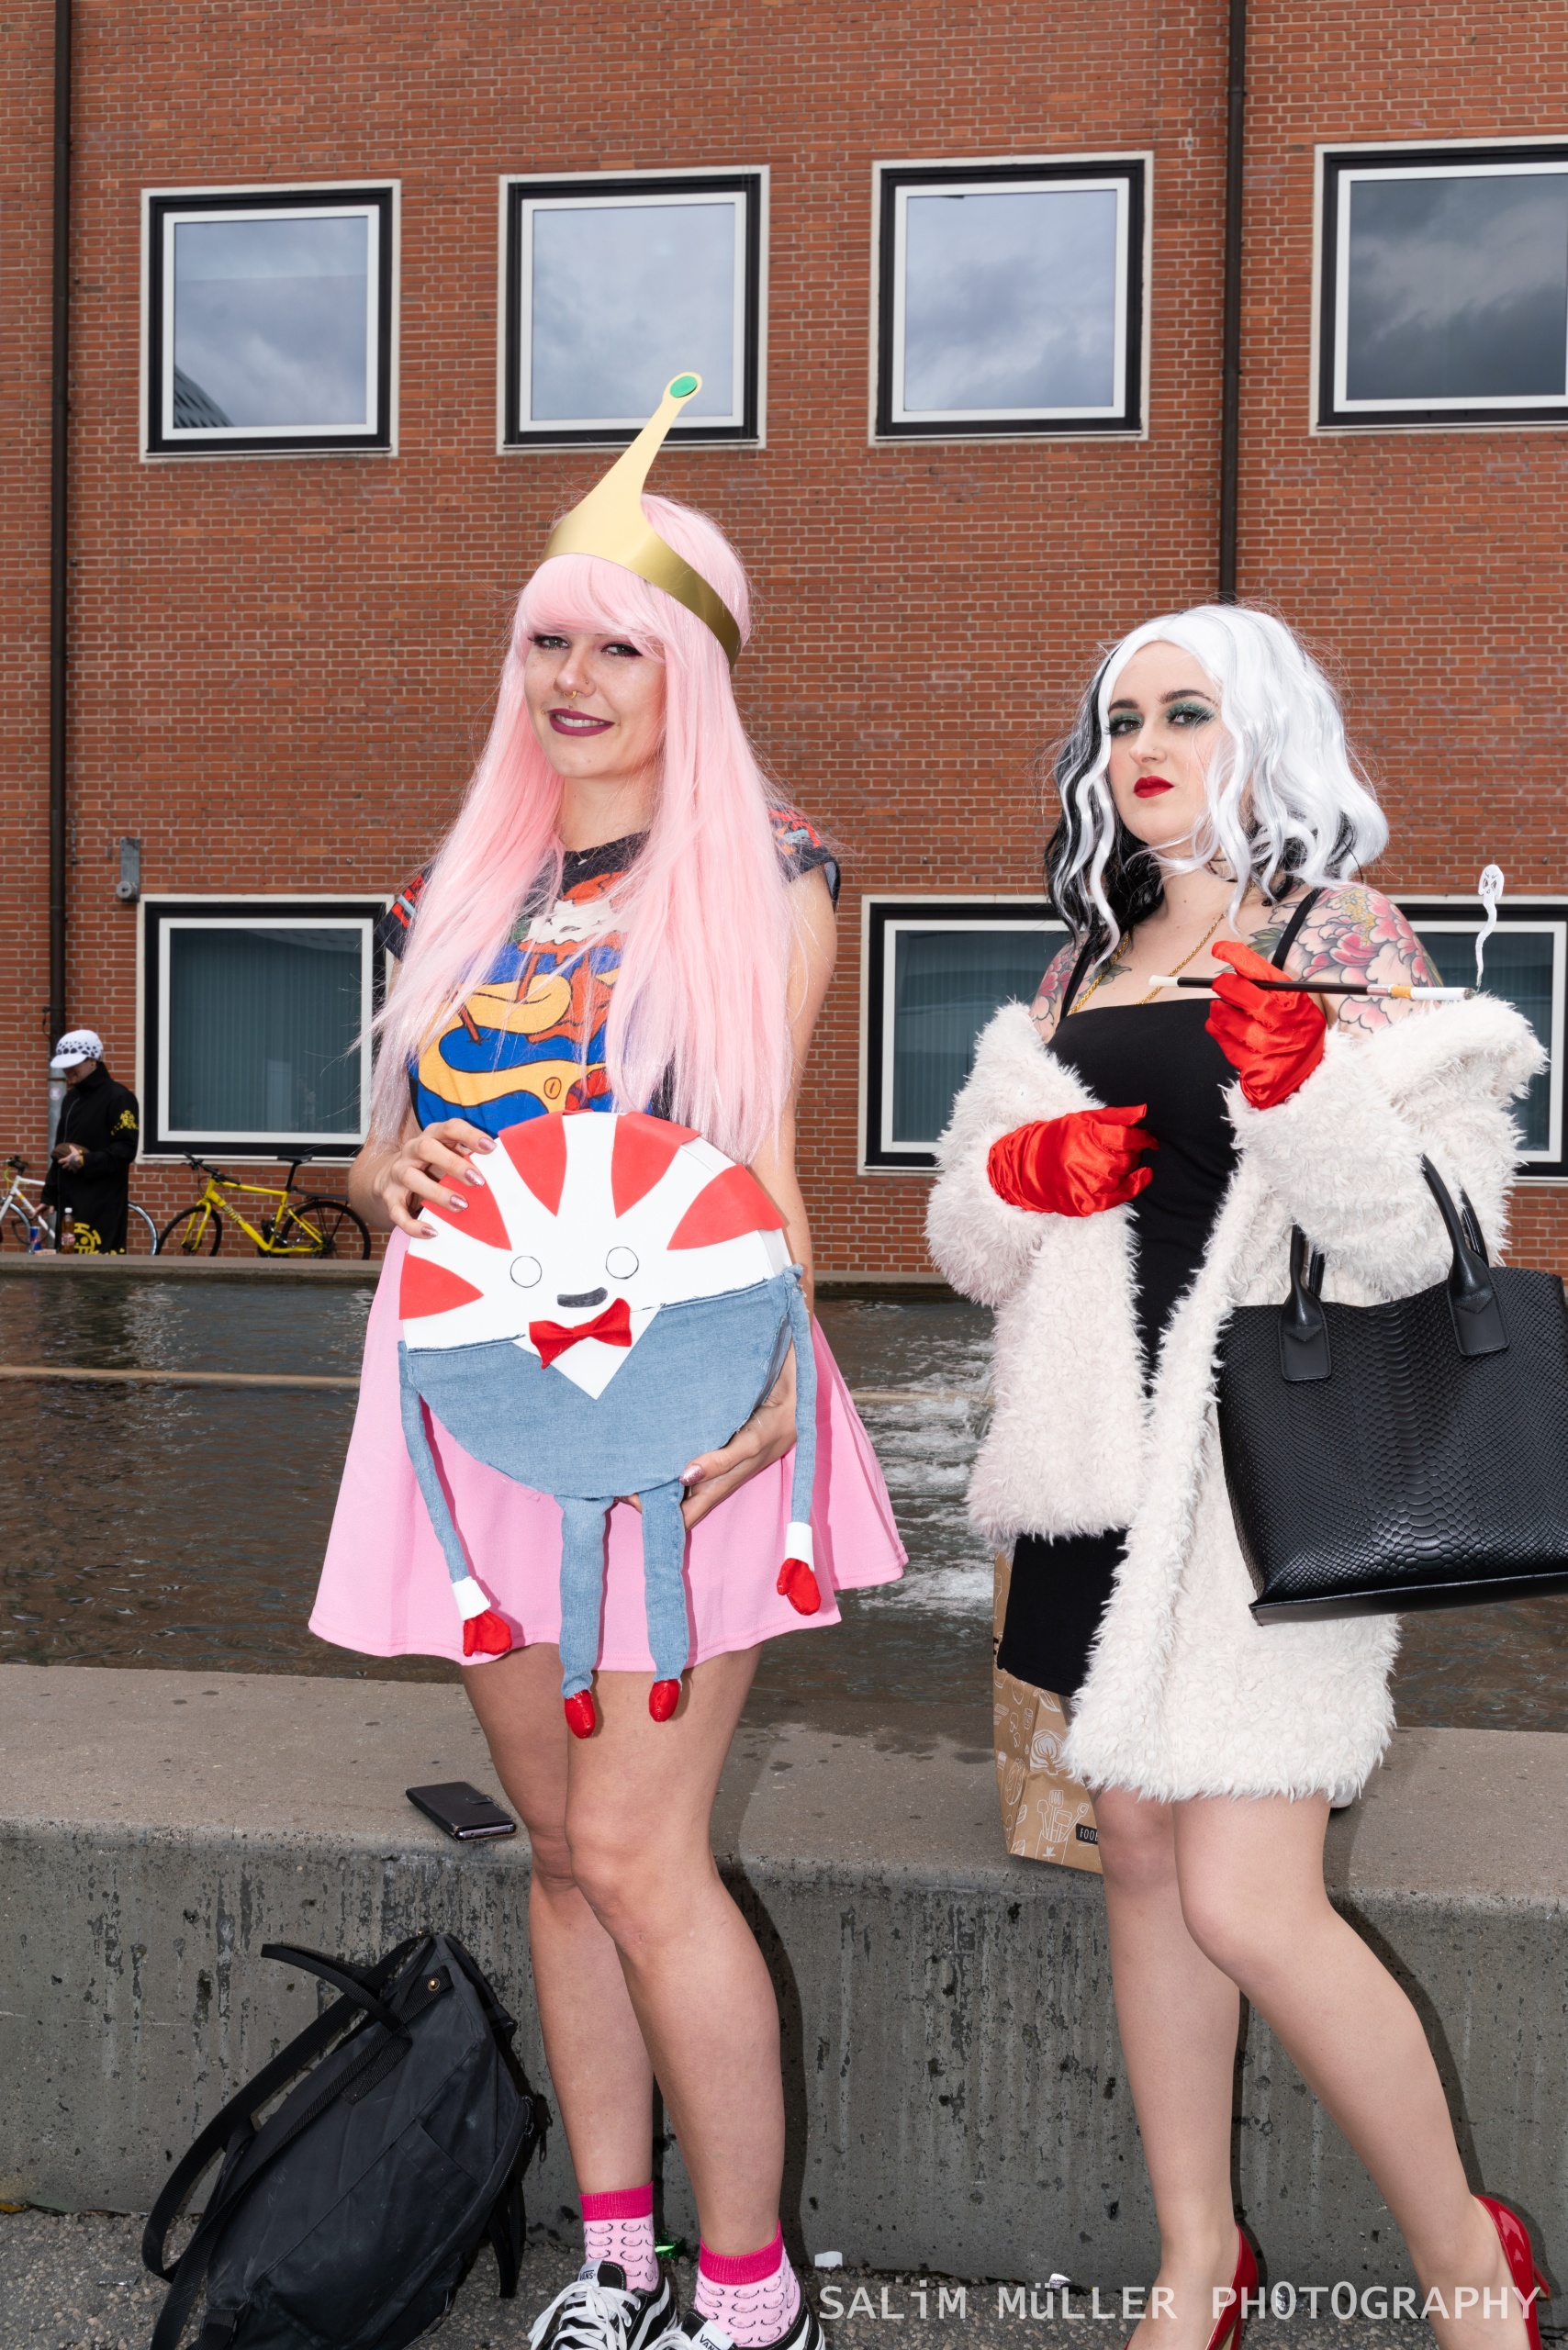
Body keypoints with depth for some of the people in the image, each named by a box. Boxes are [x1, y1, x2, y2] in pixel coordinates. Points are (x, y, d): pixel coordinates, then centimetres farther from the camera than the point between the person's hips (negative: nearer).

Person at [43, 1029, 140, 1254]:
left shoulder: (118, 1097, -9)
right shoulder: (71, 1098, 19)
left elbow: (126, 1149, -15)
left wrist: (86, 1161, -23)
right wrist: (50, 1194, 20)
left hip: (102, 1205, -9)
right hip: (70, 1199, 9)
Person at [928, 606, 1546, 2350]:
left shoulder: (1344, 945, -3)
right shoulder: (1084, 970, 14)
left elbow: (1417, 1250, -12)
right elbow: (965, 1241, 15)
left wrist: (1300, 1086, -27)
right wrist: (1015, 1175, -6)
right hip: (1109, 1454, 6)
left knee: (1248, 1909, -9)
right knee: (1140, 1850, 13)